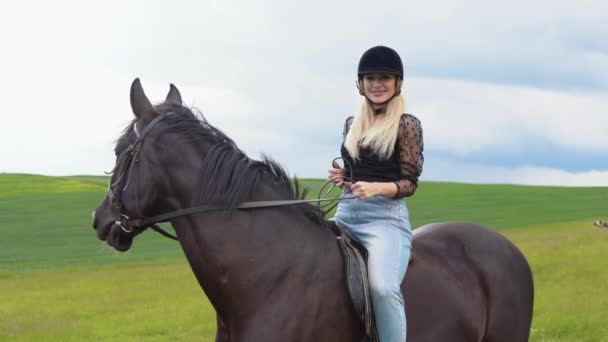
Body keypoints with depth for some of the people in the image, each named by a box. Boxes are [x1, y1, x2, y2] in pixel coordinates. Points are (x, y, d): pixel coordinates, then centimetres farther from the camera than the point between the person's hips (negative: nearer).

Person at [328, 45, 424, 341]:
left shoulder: (407, 124, -1)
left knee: (383, 287, -29)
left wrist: (377, 188, -22)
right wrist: (341, 179, 3)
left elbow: (410, 183, -4)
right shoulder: (352, 124, 16)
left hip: (386, 216, -7)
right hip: (346, 214, 7)